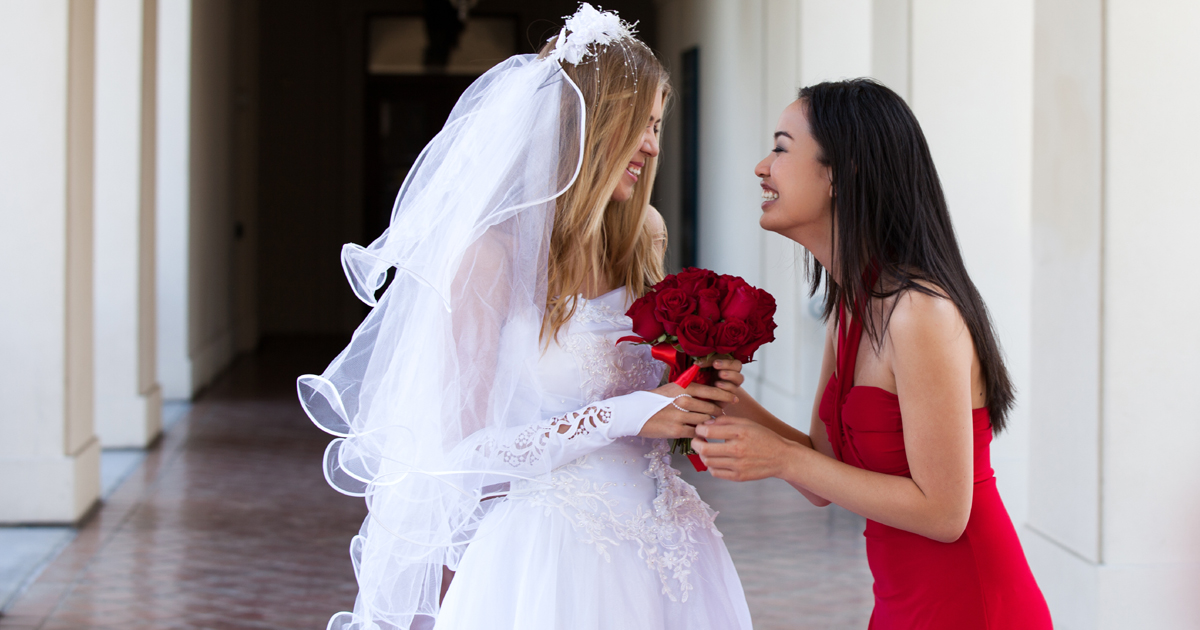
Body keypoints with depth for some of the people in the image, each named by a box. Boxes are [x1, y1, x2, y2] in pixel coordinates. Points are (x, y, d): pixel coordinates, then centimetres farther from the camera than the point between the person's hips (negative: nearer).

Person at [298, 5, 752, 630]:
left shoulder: (639, 243, 5)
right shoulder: (494, 255, -13)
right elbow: (461, 446, -15)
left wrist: (699, 392, -2)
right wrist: (624, 415, -20)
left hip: (658, 545, 6)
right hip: (549, 553, -6)